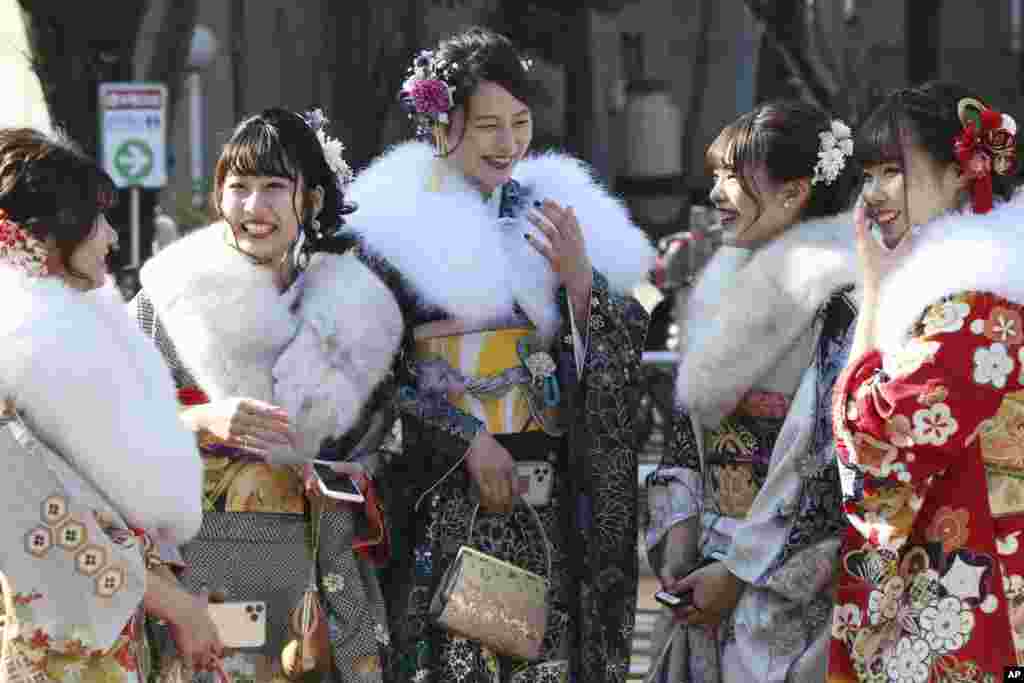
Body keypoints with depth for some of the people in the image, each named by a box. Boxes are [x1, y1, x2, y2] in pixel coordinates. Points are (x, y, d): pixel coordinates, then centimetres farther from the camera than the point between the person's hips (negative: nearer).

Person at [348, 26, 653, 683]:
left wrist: (581, 282, -8)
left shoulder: (559, 215, 11)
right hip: (440, 503, -3)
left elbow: (620, 370, 8)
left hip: (548, 513, 3)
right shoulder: (393, 223, 0)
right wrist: (466, 441, -13)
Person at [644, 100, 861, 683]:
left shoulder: (842, 303, -13)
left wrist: (741, 572, -15)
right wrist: (679, 526, -1)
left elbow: (842, 471, -17)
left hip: (797, 590, -7)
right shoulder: (728, 284, 10)